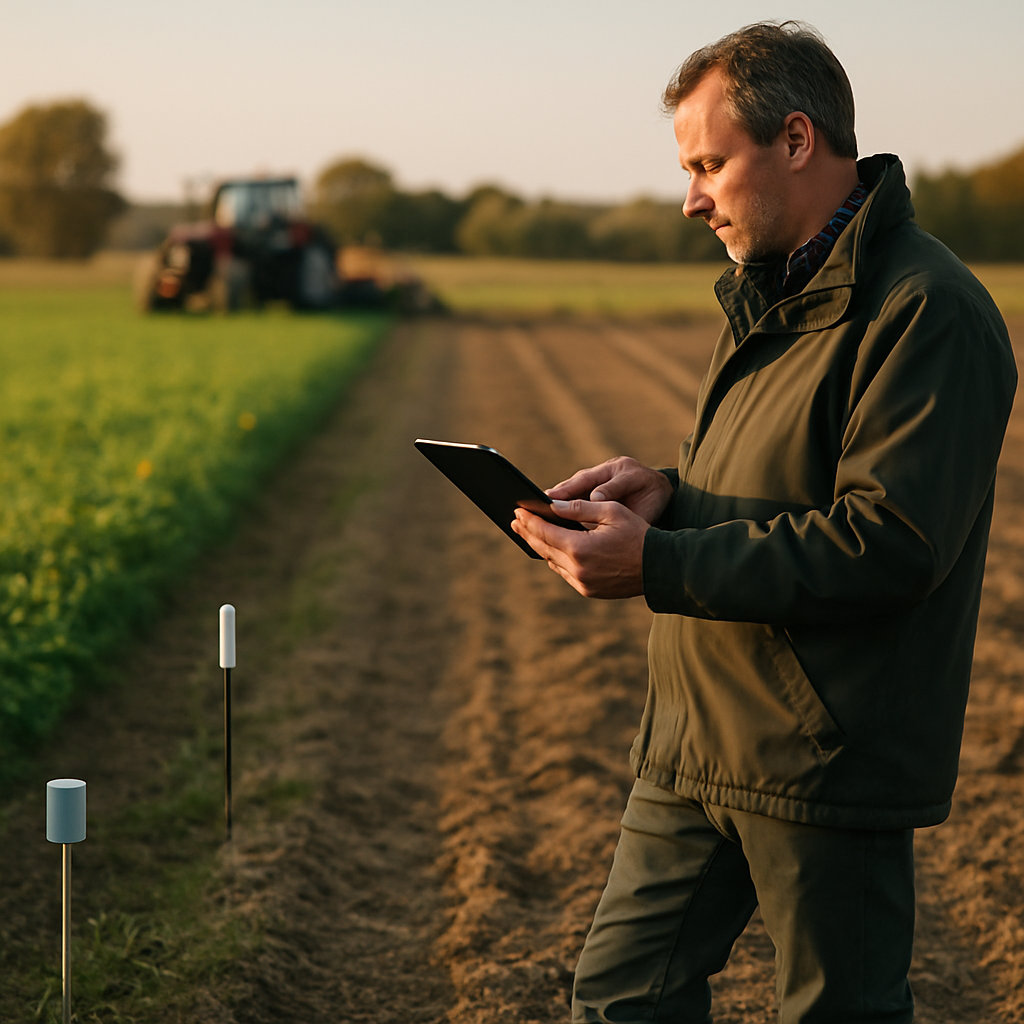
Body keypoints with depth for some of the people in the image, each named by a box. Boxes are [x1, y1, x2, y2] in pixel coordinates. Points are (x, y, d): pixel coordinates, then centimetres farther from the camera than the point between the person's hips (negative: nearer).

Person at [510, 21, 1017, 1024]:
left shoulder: (927, 312, -18)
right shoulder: (769, 293, 14)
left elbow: (890, 544, -25)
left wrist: (659, 567, -25)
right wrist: (664, 488, 1)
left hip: (828, 763, -9)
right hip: (698, 749, 9)